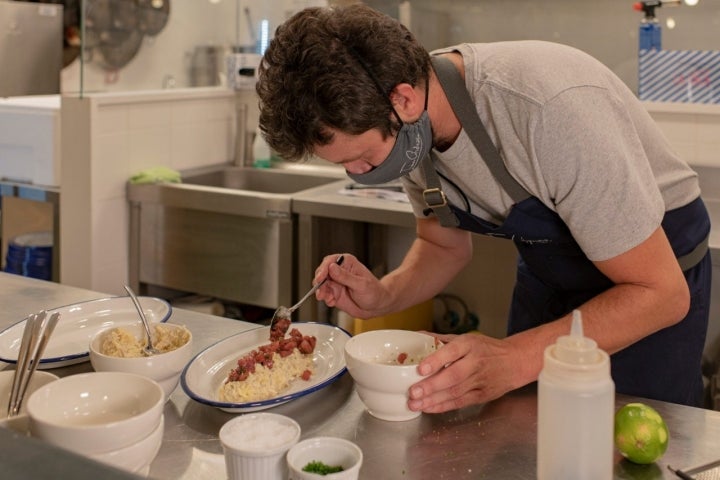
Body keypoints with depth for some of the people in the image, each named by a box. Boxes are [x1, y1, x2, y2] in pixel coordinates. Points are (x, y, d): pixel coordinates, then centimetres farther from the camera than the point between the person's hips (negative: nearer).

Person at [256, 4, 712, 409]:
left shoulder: (550, 108, -38)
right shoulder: (408, 132, -16)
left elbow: (661, 293, -32)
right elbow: (446, 245, 2)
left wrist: (511, 361, -42)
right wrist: (382, 296, -18)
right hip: (546, 273, 6)